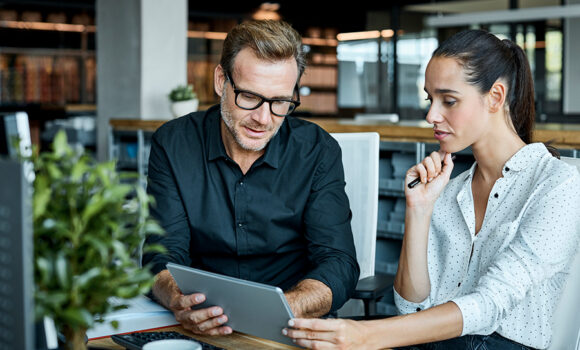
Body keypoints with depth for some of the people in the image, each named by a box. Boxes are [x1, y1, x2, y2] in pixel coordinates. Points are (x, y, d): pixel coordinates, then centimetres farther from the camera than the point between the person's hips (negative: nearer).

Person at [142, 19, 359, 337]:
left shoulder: (318, 152, -4)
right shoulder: (173, 144, -2)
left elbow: (338, 266, -9)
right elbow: (164, 256, -6)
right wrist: (180, 303, -30)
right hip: (201, 332, -1)